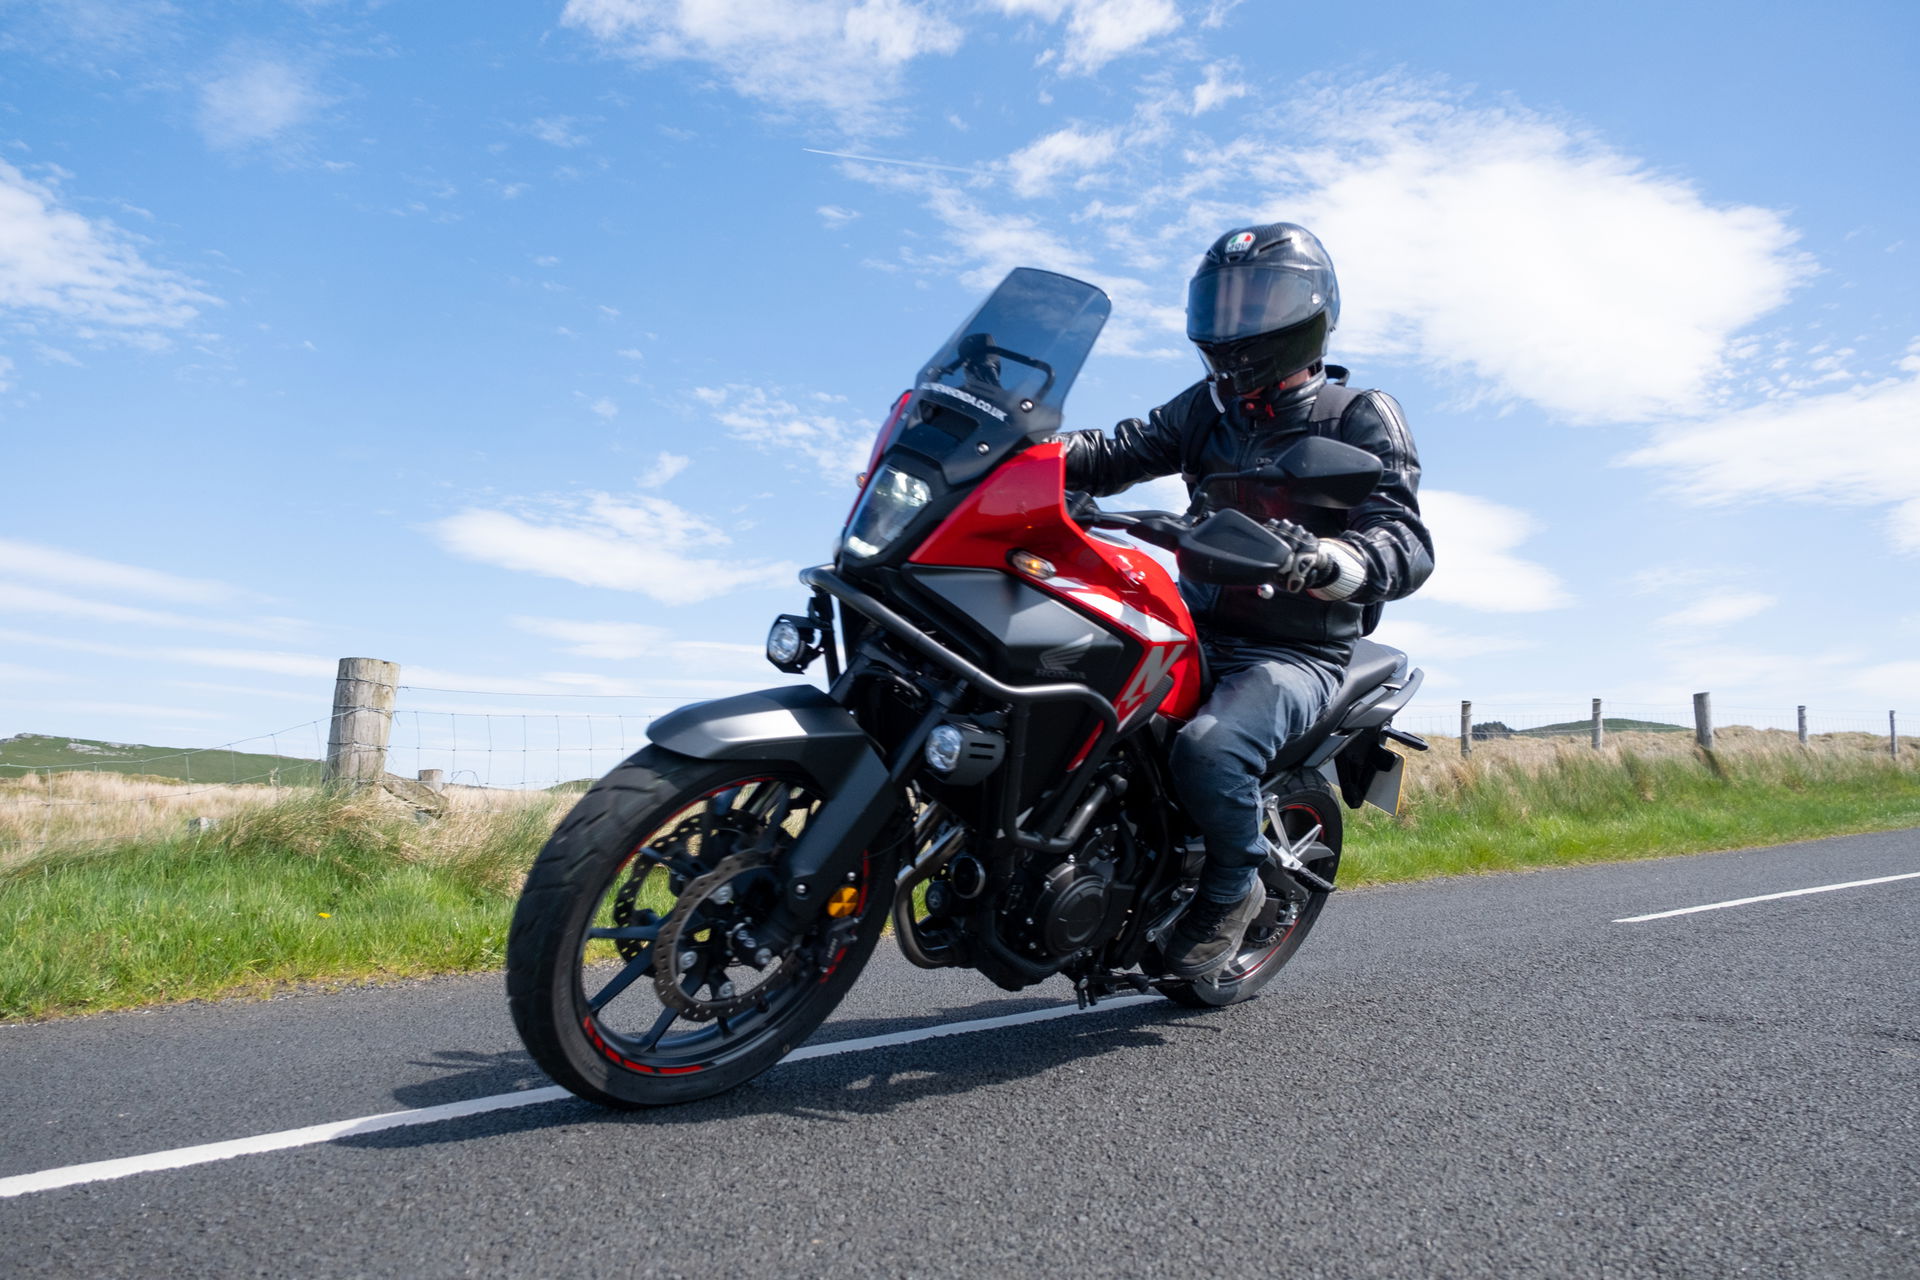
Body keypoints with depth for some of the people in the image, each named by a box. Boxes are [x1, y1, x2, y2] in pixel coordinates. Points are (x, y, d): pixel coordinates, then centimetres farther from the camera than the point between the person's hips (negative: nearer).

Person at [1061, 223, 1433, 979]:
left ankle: (1233, 888, -2)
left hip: (1295, 653, -5)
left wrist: (1325, 561, -41)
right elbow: (1123, 454, 2)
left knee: (1208, 751, -33)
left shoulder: (1359, 418, -3)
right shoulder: (1209, 407, 14)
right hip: (1198, 625, 6)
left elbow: (1406, 544, -17)